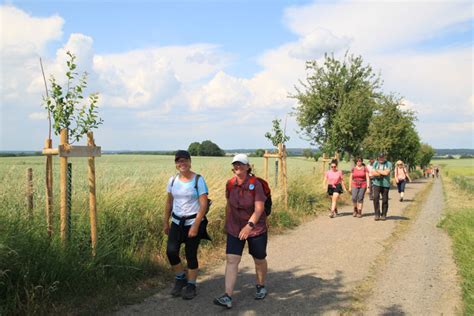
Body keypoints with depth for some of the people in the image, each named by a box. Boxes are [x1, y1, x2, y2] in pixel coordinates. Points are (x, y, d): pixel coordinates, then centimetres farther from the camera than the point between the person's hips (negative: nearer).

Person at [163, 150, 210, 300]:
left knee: (191, 255, 2)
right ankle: (180, 278, 16)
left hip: (194, 222, -4)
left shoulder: (198, 180, -9)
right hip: (177, 222, 4)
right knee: (171, 251, -11)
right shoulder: (173, 180, 5)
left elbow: (203, 205, -13)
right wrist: (165, 222, 11)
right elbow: (169, 202, 13)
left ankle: (191, 285, 22)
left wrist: (195, 225, -18)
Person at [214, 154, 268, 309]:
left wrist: (249, 225, -37)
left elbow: (259, 208, -24)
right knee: (231, 260, -8)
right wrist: (227, 223, 16)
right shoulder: (230, 184, -5)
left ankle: (261, 286, 39)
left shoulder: (256, 184, -18)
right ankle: (228, 297, -9)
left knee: (259, 260, 14)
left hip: (256, 228, -3)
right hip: (235, 229, 3)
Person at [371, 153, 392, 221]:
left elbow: (386, 172, -14)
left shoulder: (389, 164, 2)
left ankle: (383, 215, 14)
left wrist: (377, 171, -4)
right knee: (376, 198, -12)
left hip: (385, 184, -1)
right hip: (376, 184, 1)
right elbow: (373, 173, 0)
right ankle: (377, 214, -6)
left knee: (385, 200, 2)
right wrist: (383, 173, -8)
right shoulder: (375, 163, 11)